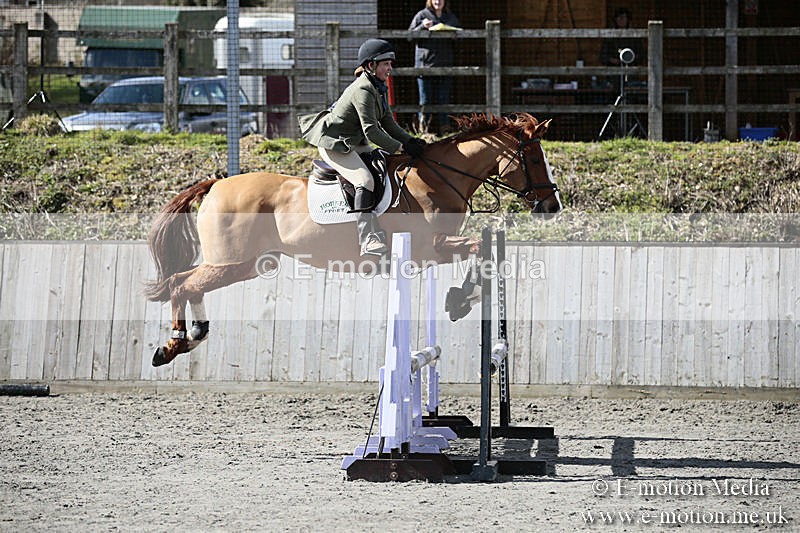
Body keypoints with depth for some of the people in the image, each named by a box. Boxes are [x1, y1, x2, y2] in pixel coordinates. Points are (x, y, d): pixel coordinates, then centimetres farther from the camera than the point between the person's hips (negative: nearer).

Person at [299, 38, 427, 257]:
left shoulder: (378, 89, 8)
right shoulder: (363, 91, -24)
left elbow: (388, 124, 10)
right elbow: (372, 132, -27)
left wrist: (411, 141, -4)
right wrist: (401, 147, -22)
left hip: (354, 143, 11)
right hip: (334, 144, -11)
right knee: (365, 180, -27)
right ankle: (369, 243, -34)